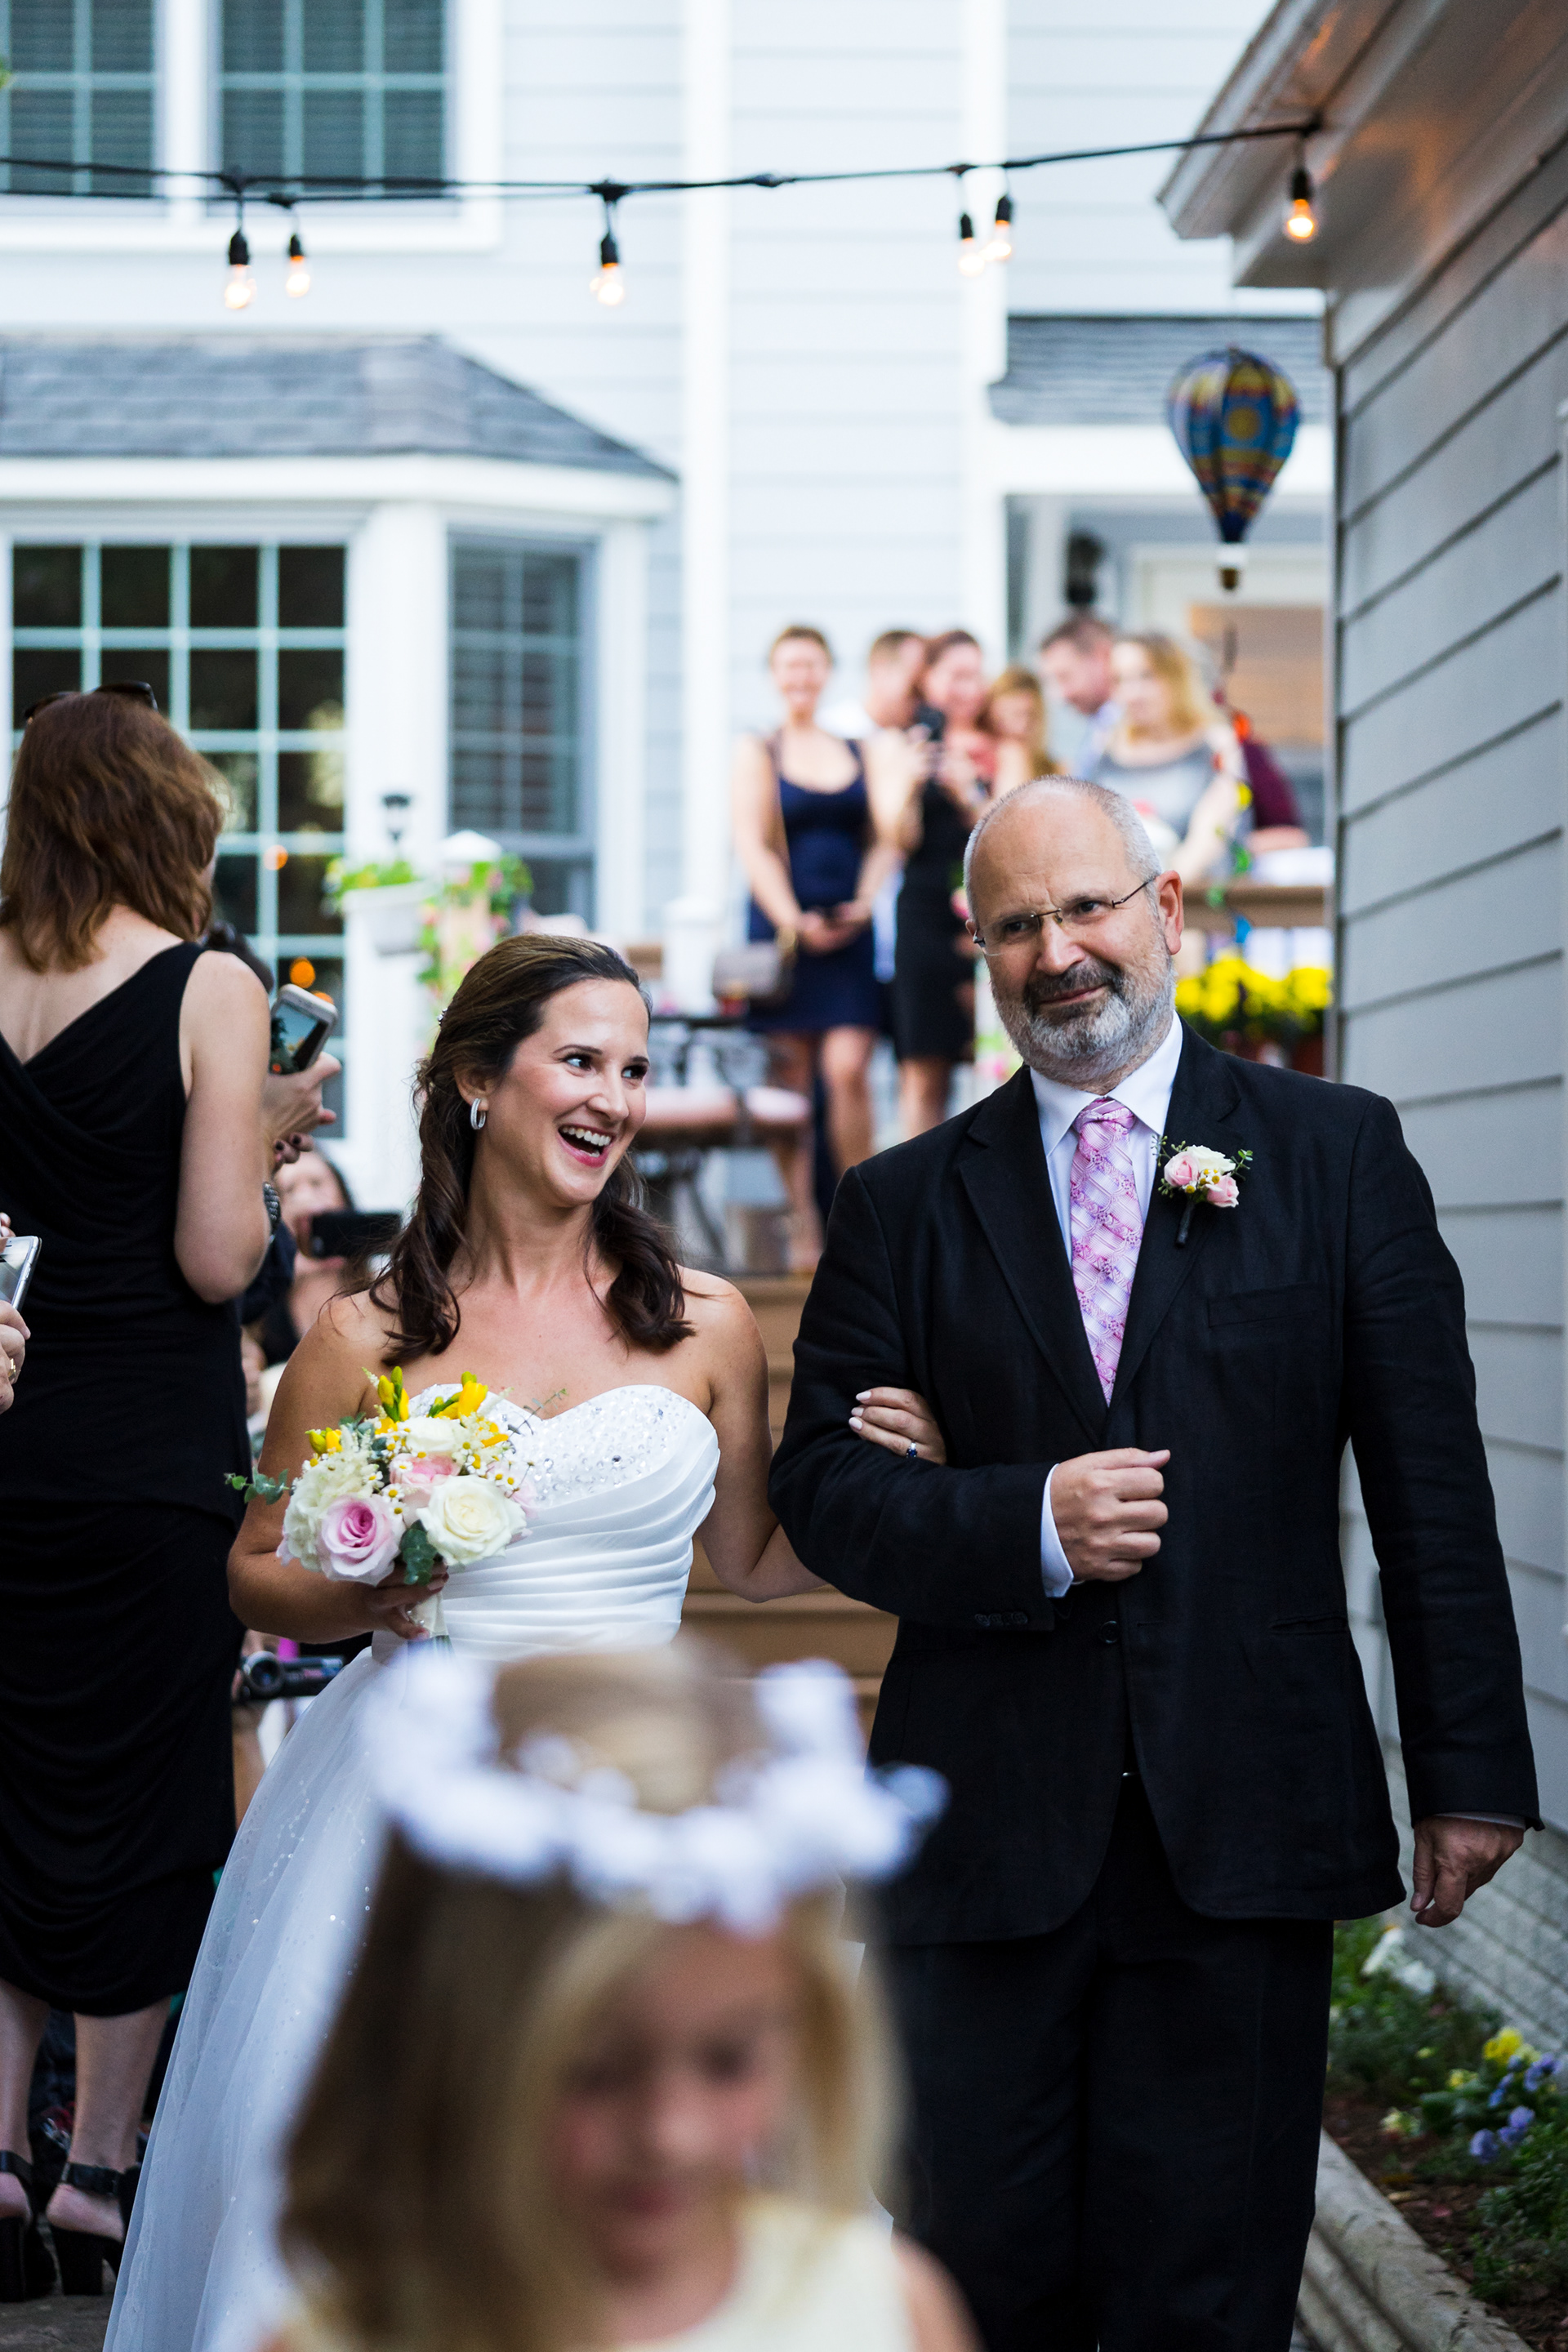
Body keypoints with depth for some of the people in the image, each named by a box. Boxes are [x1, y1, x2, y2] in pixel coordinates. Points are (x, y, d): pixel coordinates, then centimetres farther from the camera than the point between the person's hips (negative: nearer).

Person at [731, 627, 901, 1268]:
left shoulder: (860, 753, 14)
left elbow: (884, 839, 12)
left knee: (848, 1070, -10)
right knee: (792, 1078, -1)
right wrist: (793, 920, -13)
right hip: (783, 925, -1)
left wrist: (864, 903, -6)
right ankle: (803, 1226, 4)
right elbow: (752, 844, -2)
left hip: (849, 931, 1)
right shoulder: (757, 752, 7)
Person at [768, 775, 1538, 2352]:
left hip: (1244, 1829, -1)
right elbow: (819, 1483, 5)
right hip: (986, 1842, 1)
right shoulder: (907, 1203, 10)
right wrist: (1027, 1525, -13)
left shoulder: (1336, 1153, 6)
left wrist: (1470, 1766, -1)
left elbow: (1431, 1489, 4)